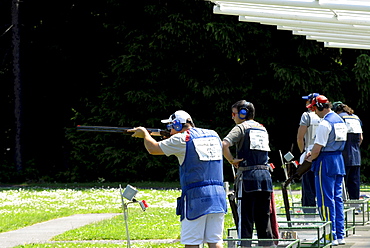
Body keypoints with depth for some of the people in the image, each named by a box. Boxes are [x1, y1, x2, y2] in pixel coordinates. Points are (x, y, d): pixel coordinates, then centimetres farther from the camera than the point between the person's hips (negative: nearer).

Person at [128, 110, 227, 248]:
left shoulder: (181, 139, -4)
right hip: (218, 195, 6)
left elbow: (153, 149, 6)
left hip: (196, 197, -6)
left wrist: (144, 134, 25)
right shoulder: (214, 136, 14)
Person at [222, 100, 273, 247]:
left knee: (245, 218, -4)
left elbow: (224, 145, -18)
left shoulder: (241, 128, -2)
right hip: (265, 174, 6)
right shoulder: (263, 129, 19)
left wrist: (232, 161, -6)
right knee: (264, 217, 9)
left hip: (248, 175, -6)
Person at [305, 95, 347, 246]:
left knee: (326, 200, -5)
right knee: (337, 198, 11)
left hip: (326, 163, -9)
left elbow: (318, 148, -18)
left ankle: (331, 236, -6)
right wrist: (313, 153, 18)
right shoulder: (340, 120, 13)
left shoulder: (325, 124, -16)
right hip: (339, 160, 9)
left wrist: (310, 158, 2)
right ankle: (340, 235, 11)